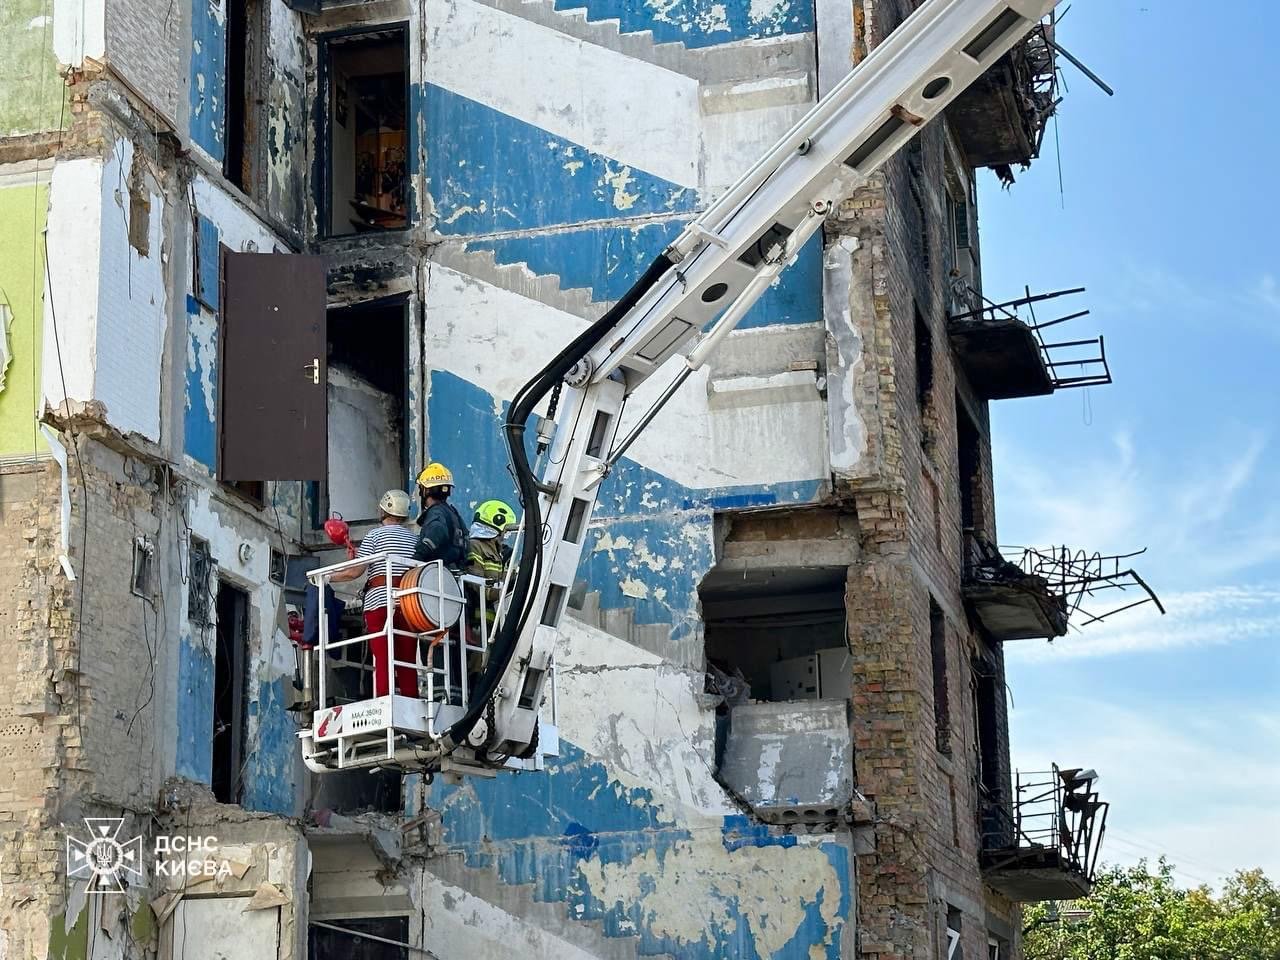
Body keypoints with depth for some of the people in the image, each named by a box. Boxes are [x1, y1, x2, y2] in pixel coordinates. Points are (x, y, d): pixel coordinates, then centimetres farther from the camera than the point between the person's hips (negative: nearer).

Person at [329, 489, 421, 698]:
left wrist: (326, 577, 10)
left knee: (383, 659, -9)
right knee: (408, 661, 4)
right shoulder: (414, 538, 18)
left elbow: (355, 571, -1)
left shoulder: (375, 535, 5)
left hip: (380, 601, -4)